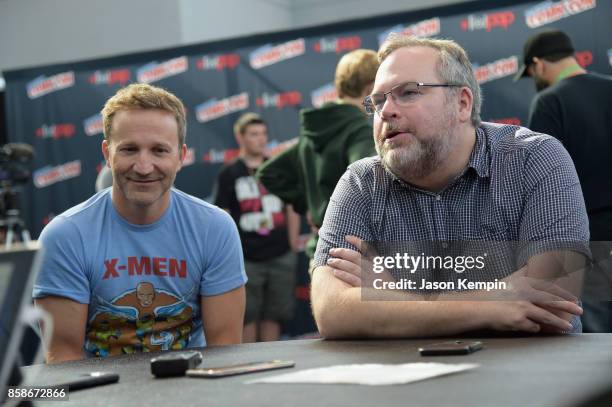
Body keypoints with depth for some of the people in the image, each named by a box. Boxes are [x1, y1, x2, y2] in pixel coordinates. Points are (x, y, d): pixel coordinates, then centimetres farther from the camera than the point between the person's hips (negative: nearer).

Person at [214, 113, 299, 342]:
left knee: (272, 316, 5)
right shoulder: (229, 174, 3)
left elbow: (292, 209, 16)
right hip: (246, 259, -2)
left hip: (281, 256, 2)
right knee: (248, 317, 0)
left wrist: (292, 245, 8)